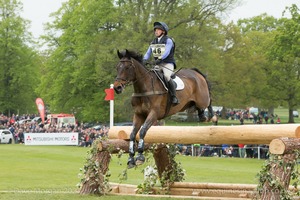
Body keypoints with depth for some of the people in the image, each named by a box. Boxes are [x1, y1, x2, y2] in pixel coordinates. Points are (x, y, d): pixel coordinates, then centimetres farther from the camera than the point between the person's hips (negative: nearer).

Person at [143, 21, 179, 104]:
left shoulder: (168, 40, -5)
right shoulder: (153, 42, 15)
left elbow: (167, 52, -20)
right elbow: (148, 53, 11)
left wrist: (160, 59, -36)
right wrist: (144, 60, -9)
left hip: (168, 64, -7)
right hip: (158, 65, 7)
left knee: (166, 77, -31)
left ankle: (174, 97, -25)